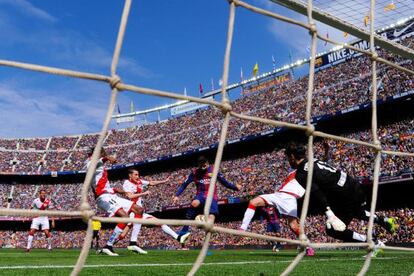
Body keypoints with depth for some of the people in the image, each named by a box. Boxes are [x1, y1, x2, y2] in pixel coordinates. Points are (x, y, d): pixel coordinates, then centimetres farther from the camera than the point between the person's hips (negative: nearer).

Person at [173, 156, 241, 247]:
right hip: (201, 195, -1)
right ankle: (184, 230, -27)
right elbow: (184, 184, 4)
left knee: (211, 218, -18)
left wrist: (235, 187, -1)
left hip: (212, 197, 1)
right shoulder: (194, 172, 2)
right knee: (194, 203, -36)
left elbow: (224, 182, 9)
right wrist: (177, 195, -6)